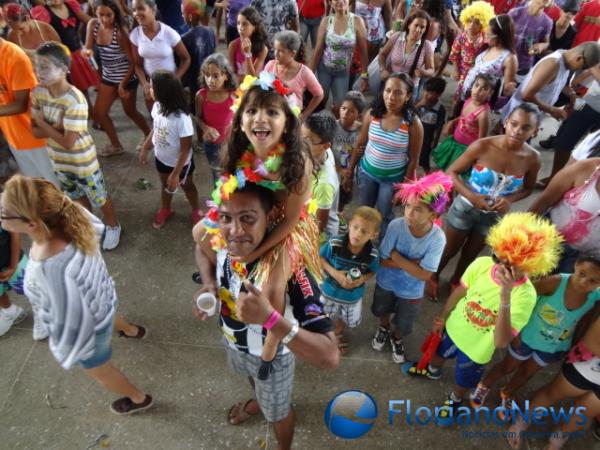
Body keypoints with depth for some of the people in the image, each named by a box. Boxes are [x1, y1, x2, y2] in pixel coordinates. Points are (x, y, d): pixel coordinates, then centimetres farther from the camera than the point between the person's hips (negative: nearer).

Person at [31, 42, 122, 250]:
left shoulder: (75, 100, -30)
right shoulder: (38, 93, -9)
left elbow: (68, 142, -28)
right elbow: (34, 130, -4)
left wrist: (43, 124, -17)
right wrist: (55, 127, -22)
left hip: (82, 161, -6)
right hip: (58, 160, 6)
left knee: (99, 198, 15)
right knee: (78, 197, 27)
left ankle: (113, 227, 41)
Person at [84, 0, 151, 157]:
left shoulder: (120, 32, -22)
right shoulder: (92, 24, -6)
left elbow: (133, 61, -18)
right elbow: (87, 49, -1)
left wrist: (123, 83, -18)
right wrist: (87, 51, -26)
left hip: (126, 78, -7)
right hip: (108, 77, 7)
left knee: (130, 112, 11)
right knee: (98, 112, 10)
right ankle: (116, 145, 28)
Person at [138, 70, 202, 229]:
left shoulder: (181, 118, -36)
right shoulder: (157, 107, -17)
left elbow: (185, 150, -28)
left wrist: (175, 174, -23)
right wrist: (145, 149, 13)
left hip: (180, 163, -5)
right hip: (161, 159, 5)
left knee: (186, 186, 20)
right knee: (165, 185, 27)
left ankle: (196, 211, 47)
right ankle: (165, 210, 54)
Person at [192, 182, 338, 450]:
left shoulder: (287, 272, -45)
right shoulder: (218, 240, -28)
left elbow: (330, 357, -48)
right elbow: (201, 248, 0)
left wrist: (270, 318, -60)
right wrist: (209, 285, -20)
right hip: (233, 341, 5)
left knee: (276, 413, 27)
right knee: (252, 378, 39)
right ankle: (259, 402, 75)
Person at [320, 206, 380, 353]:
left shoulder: (373, 254, -27)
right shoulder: (334, 244, -31)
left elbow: (373, 272, -6)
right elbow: (320, 258, -13)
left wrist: (363, 279, -26)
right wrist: (334, 273, -27)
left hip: (353, 296, 1)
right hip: (330, 291, -1)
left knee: (348, 320, 30)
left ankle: (338, 333, 65)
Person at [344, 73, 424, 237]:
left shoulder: (413, 124, -22)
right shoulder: (372, 114, -13)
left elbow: (413, 160, -13)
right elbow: (360, 145, -1)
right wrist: (349, 170, 3)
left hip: (393, 178, -3)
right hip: (367, 171, 3)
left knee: (384, 215, 18)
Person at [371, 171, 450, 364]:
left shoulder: (437, 238, -30)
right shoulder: (396, 226, -28)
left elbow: (424, 274, -27)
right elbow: (383, 261, -21)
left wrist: (396, 257, -28)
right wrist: (411, 263, -28)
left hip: (411, 291, -1)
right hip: (386, 282, 1)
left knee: (403, 326, 22)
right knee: (381, 312, 30)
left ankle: (396, 338, 57)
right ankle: (383, 329, 64)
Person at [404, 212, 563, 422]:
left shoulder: (525, 295, -36)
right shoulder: (482, 264, -26)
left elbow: (501, 342, -44)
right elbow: (459, 292, -6)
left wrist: (505, 296, -54)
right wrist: (442, 318, 8)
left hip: (477, 349, -3)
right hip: (454, 328, 3)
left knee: (463, 383, 24)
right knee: (439, 354, 32)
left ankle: (454, 400, 59)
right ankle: (432, 371, 67)